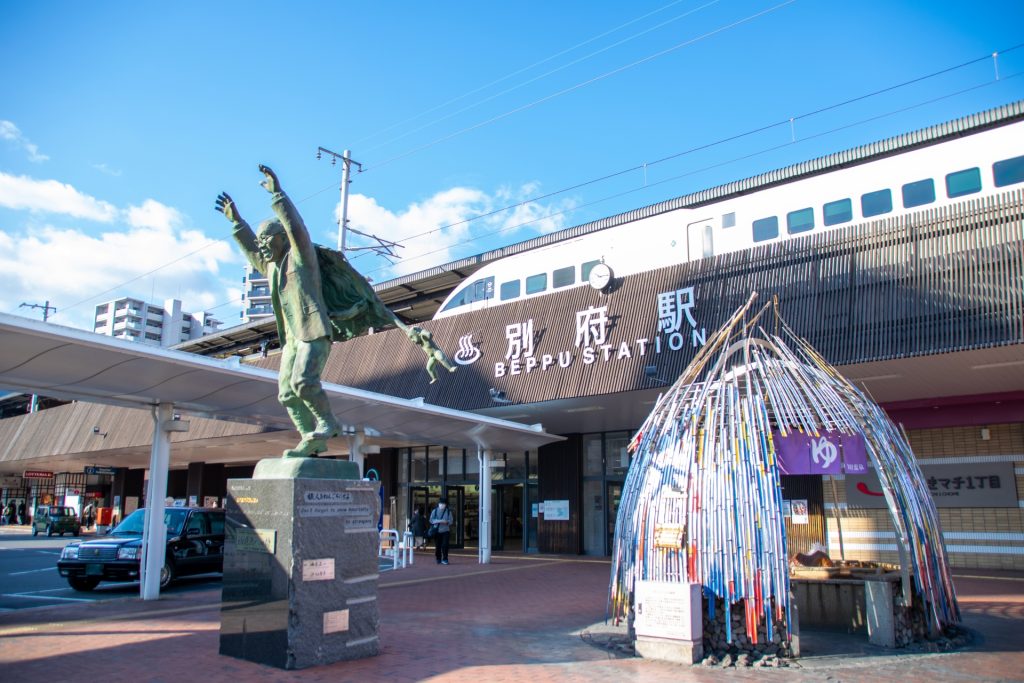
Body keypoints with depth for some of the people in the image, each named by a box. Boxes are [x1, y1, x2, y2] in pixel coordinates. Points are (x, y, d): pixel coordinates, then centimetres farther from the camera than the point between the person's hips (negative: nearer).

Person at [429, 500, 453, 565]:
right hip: (437, 531, 1)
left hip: (445, 531, 0)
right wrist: (439, 521, -17)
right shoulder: (435, 511, 5)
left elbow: (450, 521, 2)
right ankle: (438, 559, 16)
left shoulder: (448, 512, 5)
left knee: (445, 545, -9)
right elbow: (431, 520, -3)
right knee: (437, 546, 3)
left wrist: (446, 522, -20)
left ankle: (445, 559, -2)